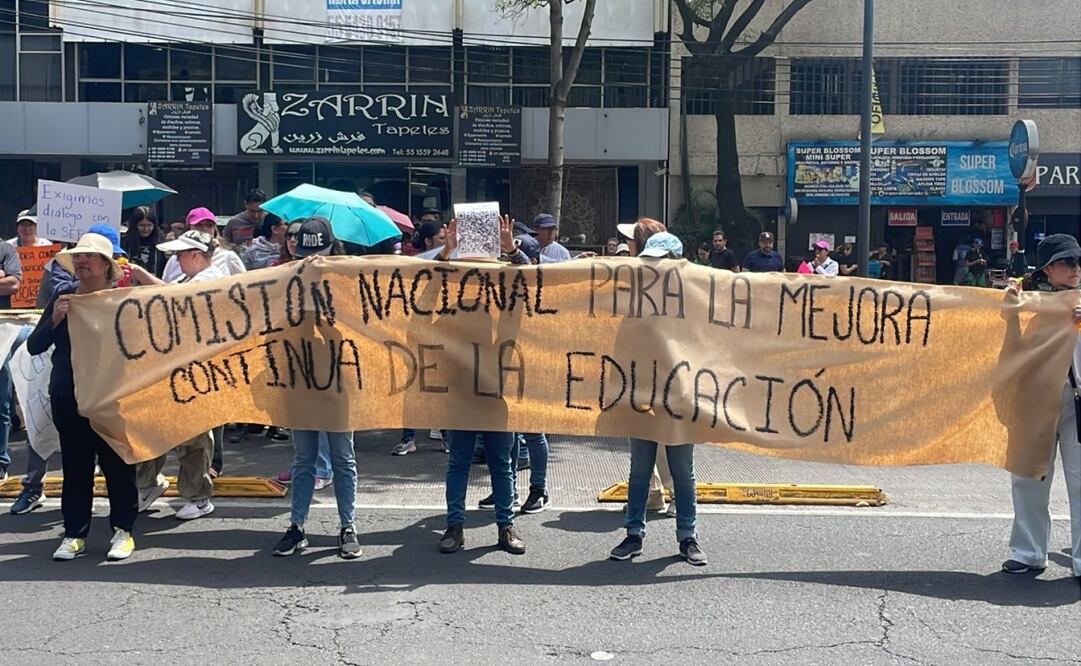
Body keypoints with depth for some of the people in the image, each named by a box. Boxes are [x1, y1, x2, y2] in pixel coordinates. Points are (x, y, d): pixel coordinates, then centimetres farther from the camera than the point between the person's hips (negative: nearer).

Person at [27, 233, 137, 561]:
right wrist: (55, 319, -12)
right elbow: (34, 346, 3)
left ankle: (123, 530, 14)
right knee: (75, 465, 8)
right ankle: (74, 534, 14)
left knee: (118, 463, 3)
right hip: (68, 398, 3)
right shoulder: (62, 298, 7)